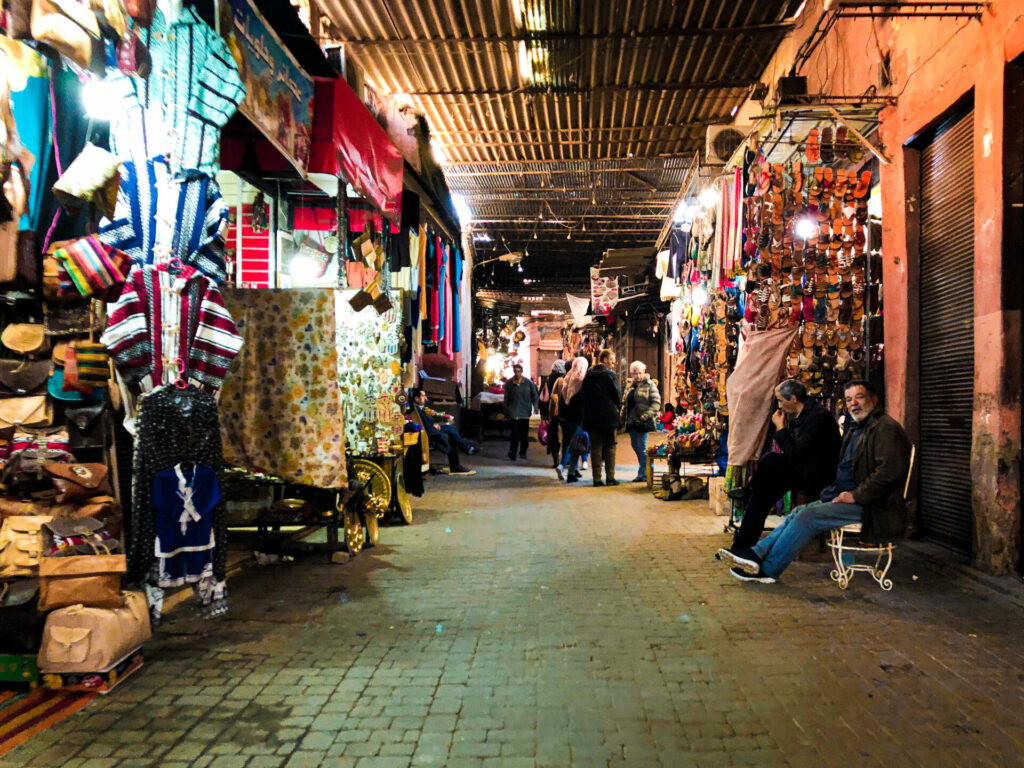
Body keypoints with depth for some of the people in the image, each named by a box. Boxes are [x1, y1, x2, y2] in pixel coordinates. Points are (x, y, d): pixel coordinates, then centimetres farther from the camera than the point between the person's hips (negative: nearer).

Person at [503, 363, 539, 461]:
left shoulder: (528, 383, 1)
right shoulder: (509, 383, 1)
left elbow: (535, 395, 8)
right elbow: (506, 399, 7)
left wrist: (535, 407, -2)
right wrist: (506, 412, 6)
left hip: (525, 412, 1)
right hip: (514, 413, -1)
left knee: (524, 434, 9)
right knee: (515, 434, -9)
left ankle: (523, 453, 23)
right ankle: (512, 455, -9)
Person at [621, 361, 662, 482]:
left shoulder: (649, 385, -4)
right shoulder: (630, 387, 15)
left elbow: (656, 403, -10)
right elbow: (625, 403, 21)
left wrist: (646, 415, -19)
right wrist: (622, 417, 9)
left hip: (643, 422, -7)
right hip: (631, 422, 7)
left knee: (642, 448, -5)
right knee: (635, 446, 11)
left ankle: (643, 474, 1)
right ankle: (646, 470, 24)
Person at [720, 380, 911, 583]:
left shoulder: (886, 428, -13)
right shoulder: (855, 428, 19)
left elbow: (889, 471, -24)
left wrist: (856, 496, -21)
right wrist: (835, 491, 10)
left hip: (872, 507, -10)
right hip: (849, 498, 10)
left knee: (808, 516, -20)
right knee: (800, 512, 0)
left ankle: (768, 570, -15)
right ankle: (757, 553, -6)